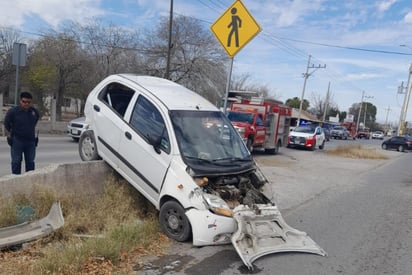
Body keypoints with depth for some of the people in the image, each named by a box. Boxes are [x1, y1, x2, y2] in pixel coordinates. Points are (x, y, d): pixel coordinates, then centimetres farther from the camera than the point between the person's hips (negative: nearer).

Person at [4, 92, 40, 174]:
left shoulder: (34, 112, 3)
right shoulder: (13, 111, -8)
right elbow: (6, 125, 3)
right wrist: (9, 136, 1)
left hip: (30, 141, 3)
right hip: (17, 140, -3)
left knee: (30, 162, 9)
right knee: (16, 162, 1)